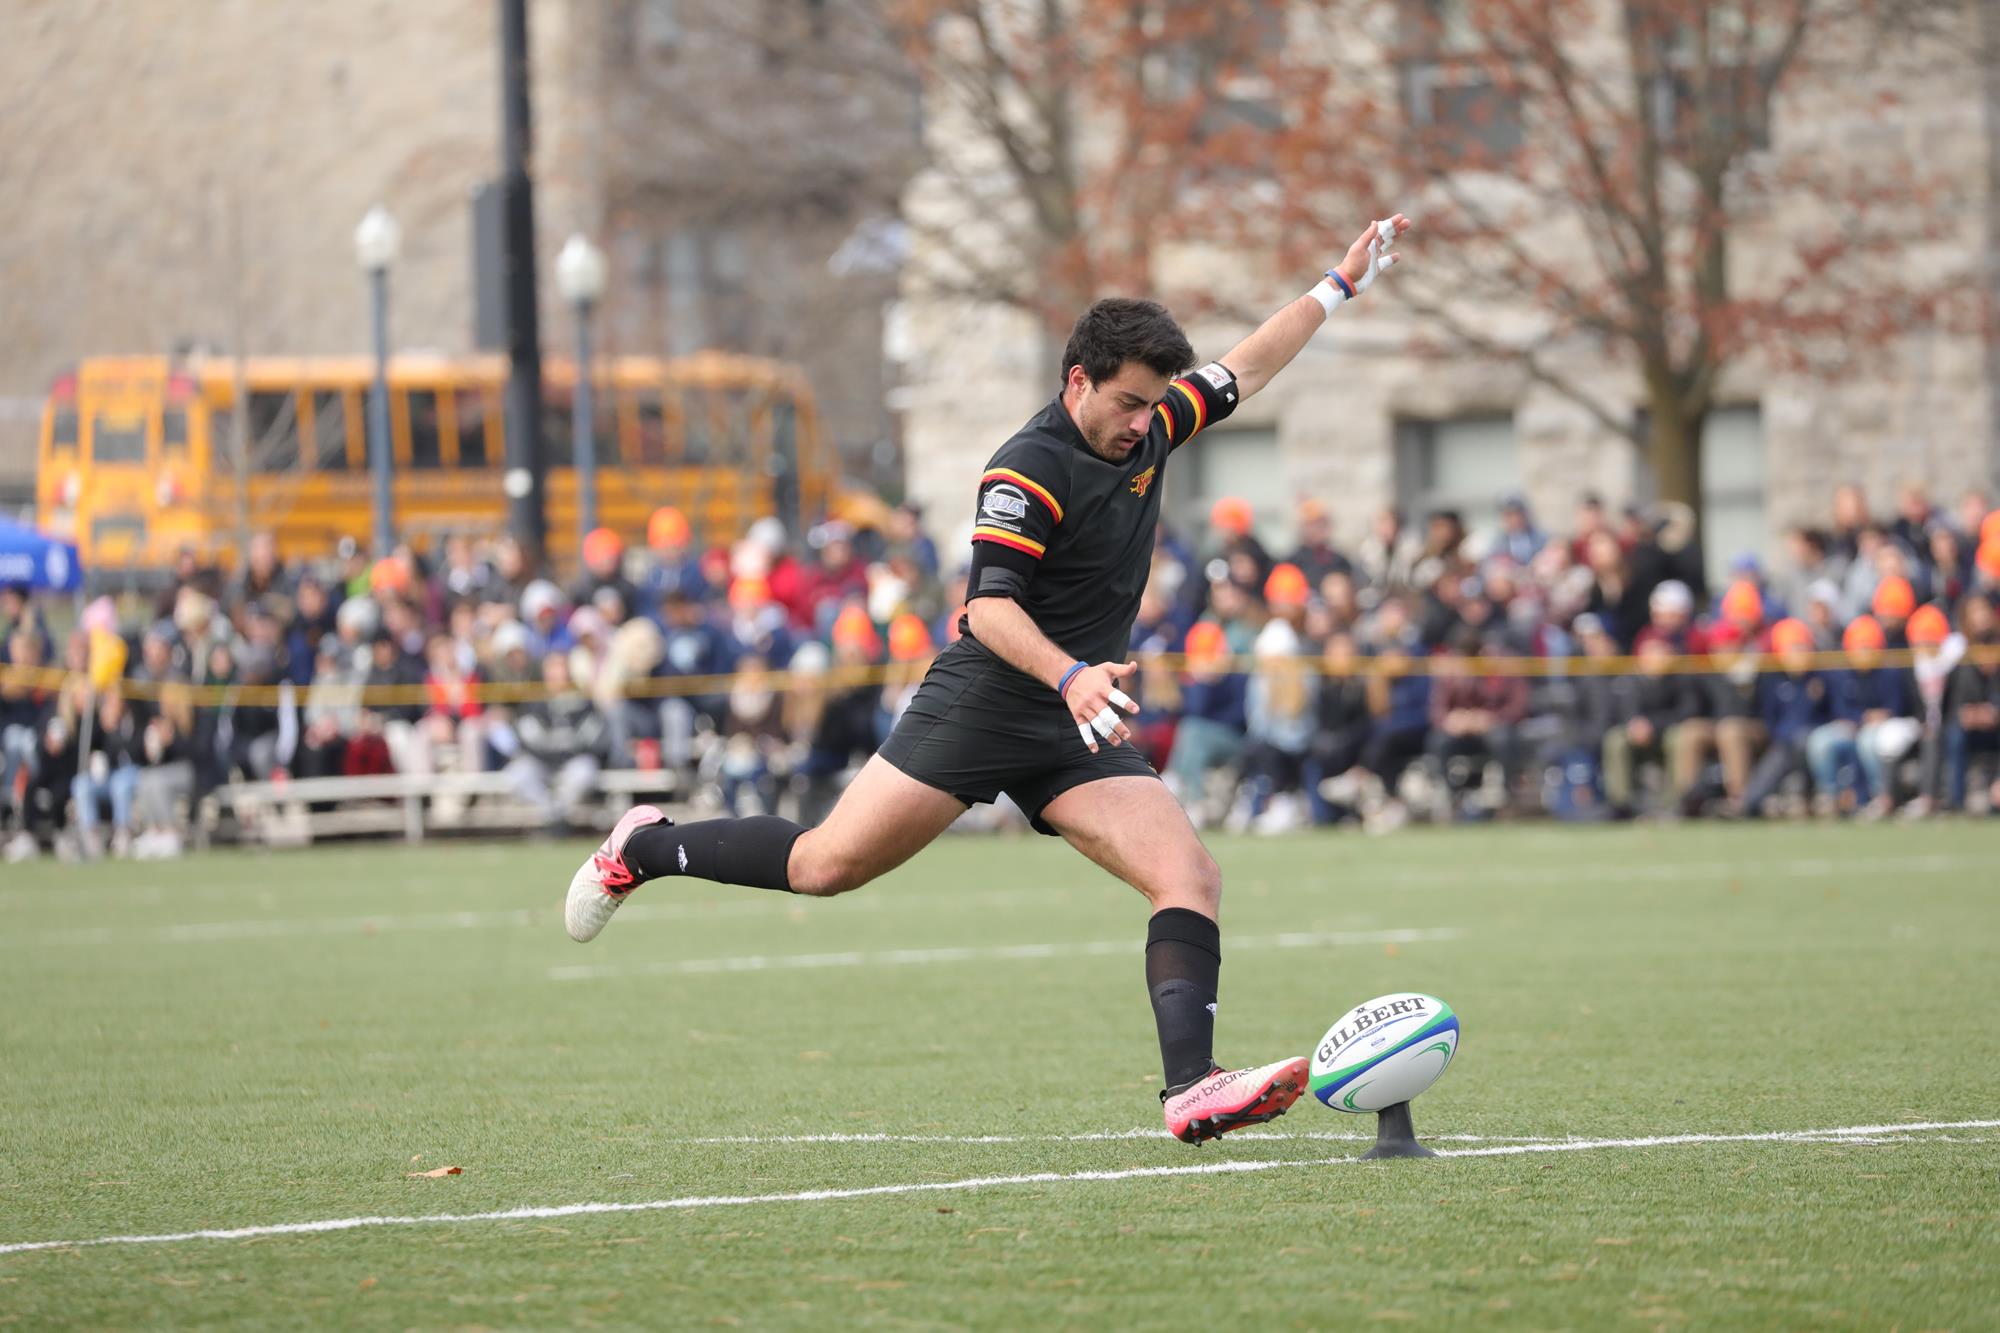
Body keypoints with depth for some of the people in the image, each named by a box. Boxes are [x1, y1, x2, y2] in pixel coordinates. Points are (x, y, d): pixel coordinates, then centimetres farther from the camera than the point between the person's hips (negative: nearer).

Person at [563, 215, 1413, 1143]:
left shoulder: (1147, 432, 9)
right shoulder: (1029, 472, -15)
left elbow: (1243, 372, 26)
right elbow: (990, 607, -22)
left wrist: (1339, 287, 27)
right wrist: (1070, 675, -38)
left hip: (1080, 732, 7)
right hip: (981, 707, -7)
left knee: (1191, 879, -14)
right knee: (827, 866, -5)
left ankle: (1191, 1087, -25)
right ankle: (645, 848, 19)